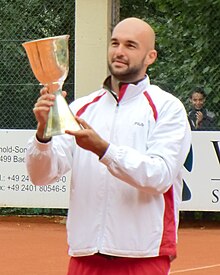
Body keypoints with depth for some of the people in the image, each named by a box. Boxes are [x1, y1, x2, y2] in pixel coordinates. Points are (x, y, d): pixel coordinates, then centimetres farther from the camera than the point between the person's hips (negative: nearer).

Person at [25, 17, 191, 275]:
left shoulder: (167, 107, 0)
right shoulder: (81, 108, 10)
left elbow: (160, 176, -14)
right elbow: (42, 174, 2)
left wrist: (103, 149, -25)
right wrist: (43, 131, -17)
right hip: (84, 253, 3)